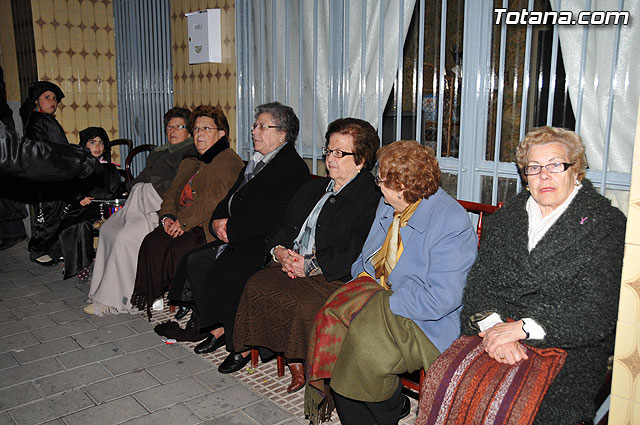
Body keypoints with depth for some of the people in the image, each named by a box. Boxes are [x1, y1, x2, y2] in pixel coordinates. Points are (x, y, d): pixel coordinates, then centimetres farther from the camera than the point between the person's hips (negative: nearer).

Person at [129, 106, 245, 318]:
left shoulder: (229, 160, -5)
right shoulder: (189, 164, 25)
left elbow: (214, 197, -17)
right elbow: (172, 193, 20)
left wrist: (184, 221, -18)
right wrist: (168, 216, -1)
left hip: (209, 229, -7)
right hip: (182, 225, 8)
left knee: (178, 250, -29)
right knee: (152, 242, -18)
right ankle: (152, 300, -12)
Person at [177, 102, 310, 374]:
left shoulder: (293, 168, -13)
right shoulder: (256, 162, 18)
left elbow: (269, 221, -22)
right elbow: (229, 201, 19)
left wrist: (231, 230, -16)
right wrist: (218, 222, -2)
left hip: (266, 248, -9)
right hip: (239, 241, 10)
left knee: (225, 272, -27)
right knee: (195, 261, -3)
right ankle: (219, 328, 8)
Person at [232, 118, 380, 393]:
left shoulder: (370, 197, -6)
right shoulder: (314, 188, 22)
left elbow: (355, 253, -15)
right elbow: (286, 225, 21)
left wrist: (311, 265, -17)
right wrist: (279, 250, 0)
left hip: (336, 278, -7)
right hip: (294, 266, 7)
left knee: (304, 304, -32)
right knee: (257, 285, -17)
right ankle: (295, 364, -8)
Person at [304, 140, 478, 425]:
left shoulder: (451, 222, -19)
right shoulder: (388, 205, 8)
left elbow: (442, 298, -23)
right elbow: (367, 258, 20)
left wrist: (385, 304, -19)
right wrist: (360, 285, 0)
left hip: (426, 322, -7)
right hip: (380, 293, 8)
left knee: (365, 350, -29)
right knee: (331, 322, -17)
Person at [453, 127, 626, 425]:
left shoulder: (607, 224, -2)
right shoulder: (505, 218, 12)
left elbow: (599, 312, -10)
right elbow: (480, 282, 3)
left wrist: (521, 328, -17)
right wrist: (493, 326, -18)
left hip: (570, 347, -3)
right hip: (500, 335, 3)